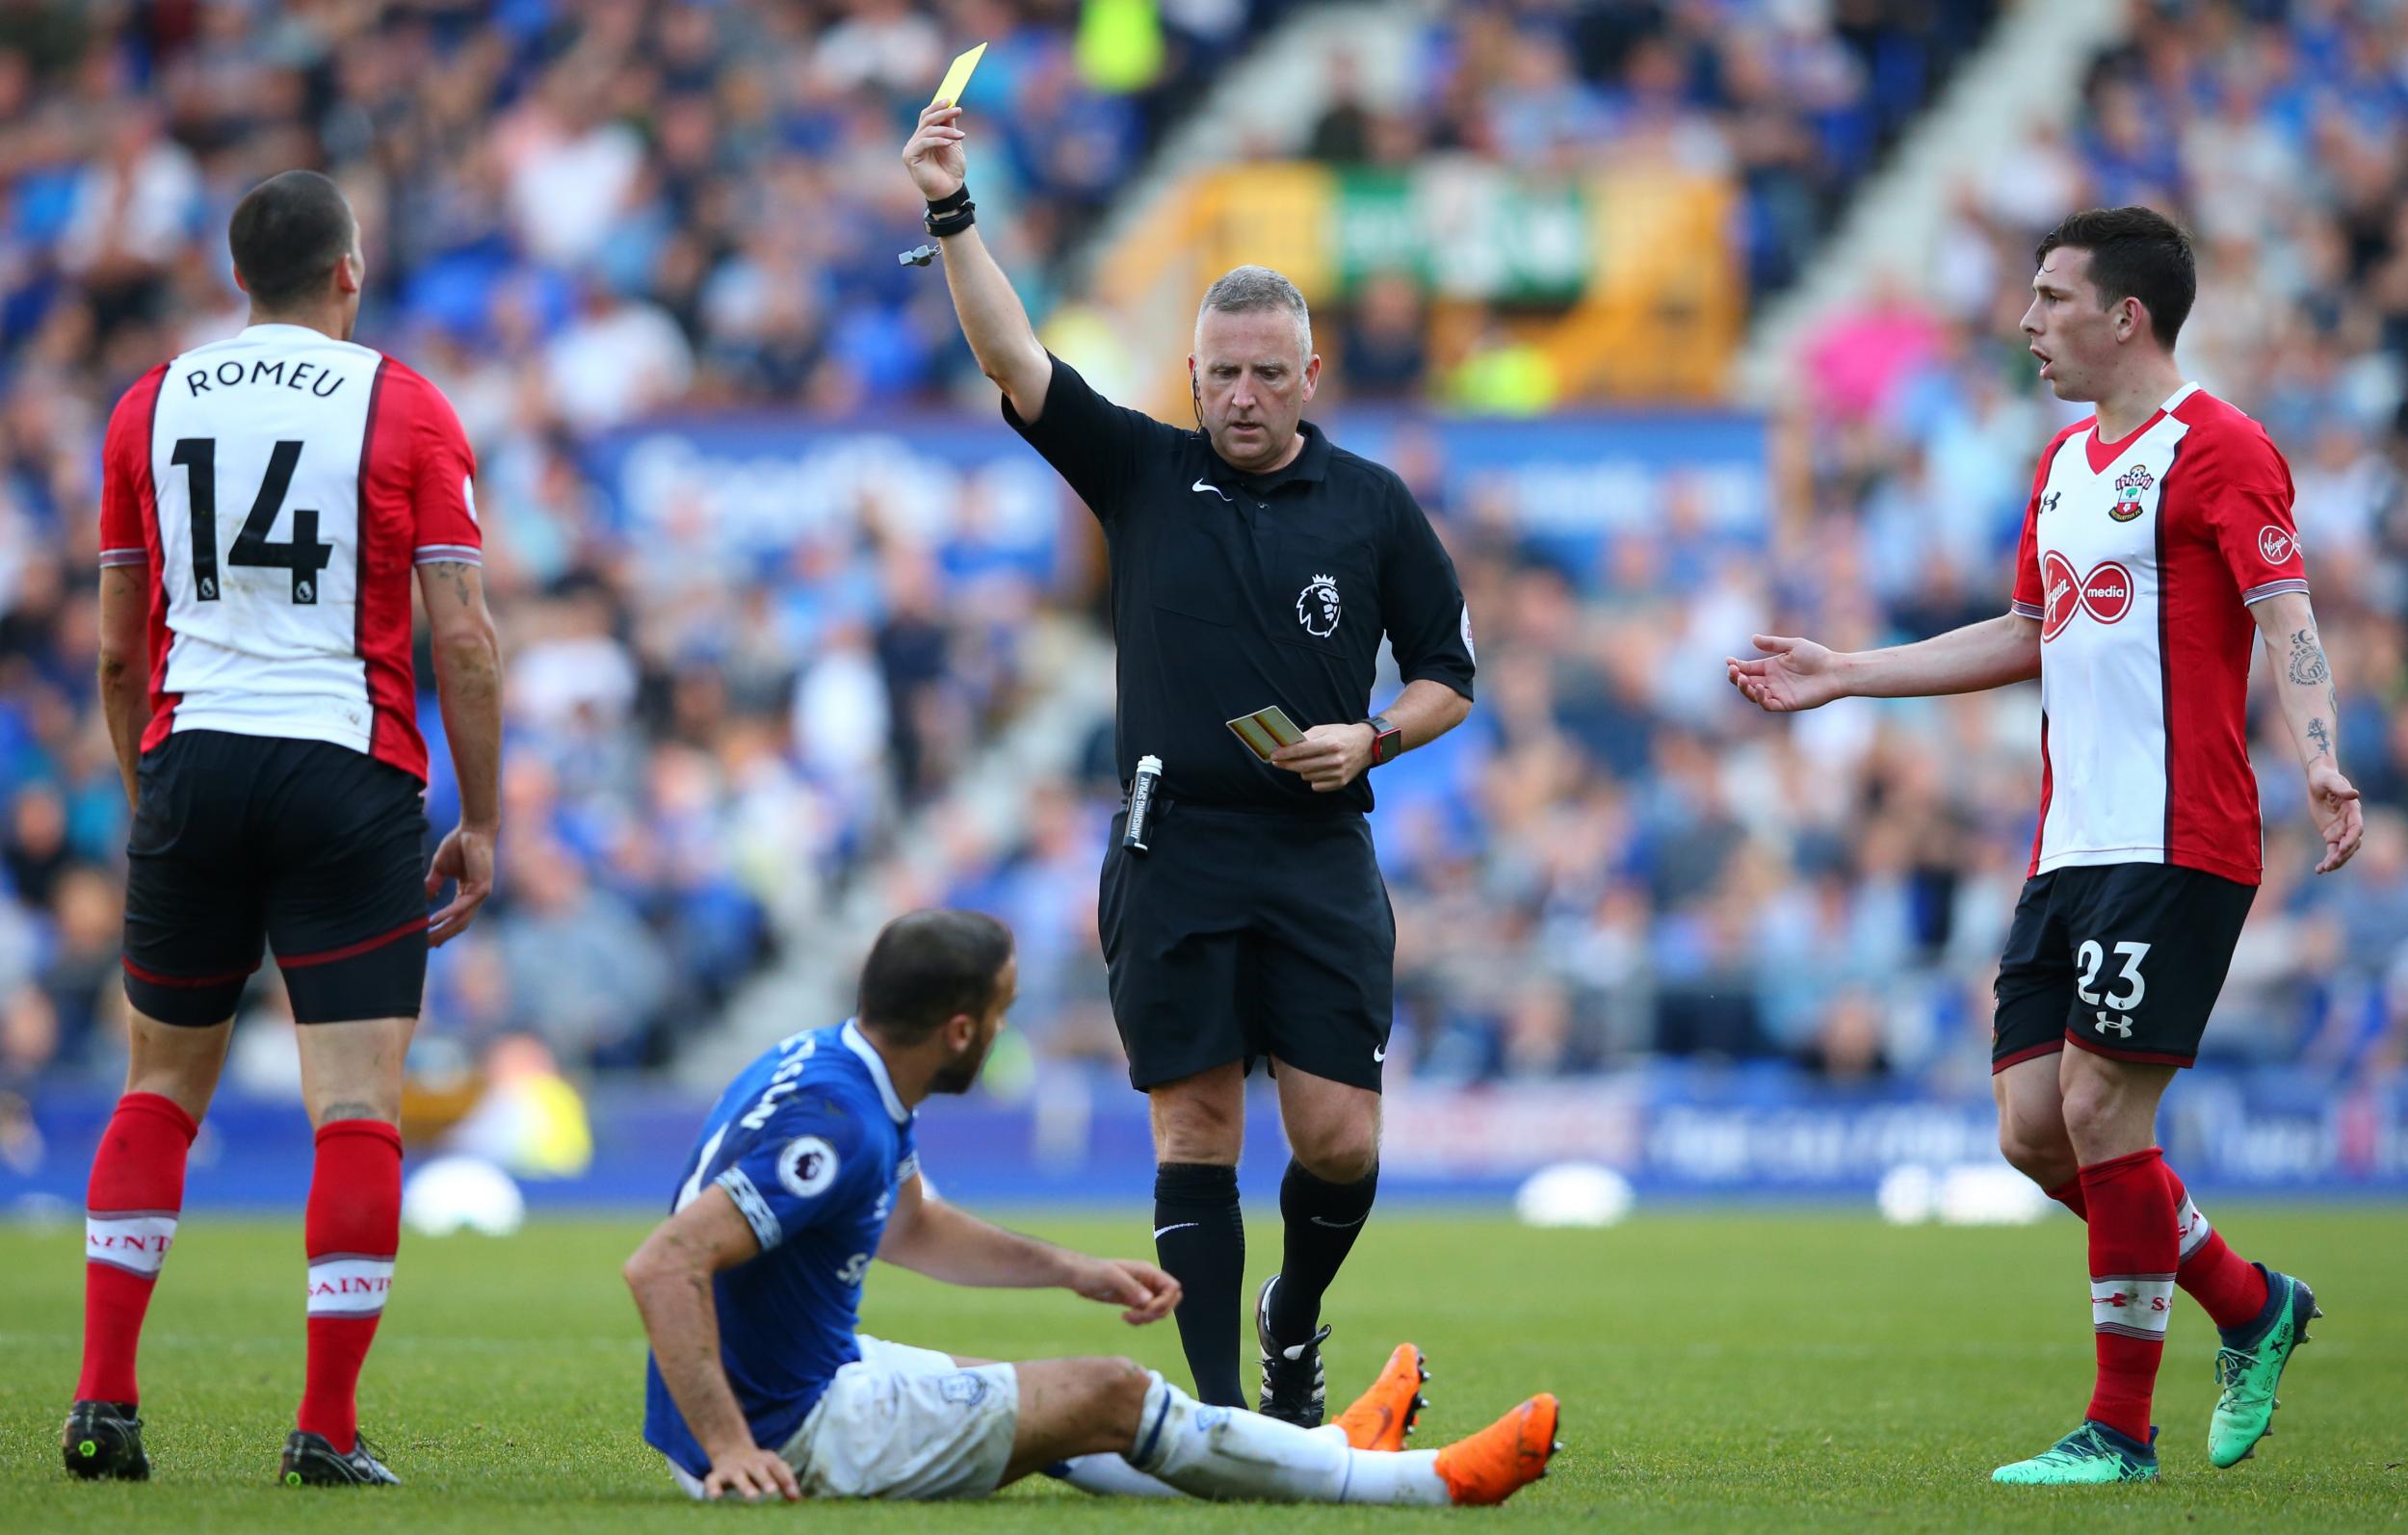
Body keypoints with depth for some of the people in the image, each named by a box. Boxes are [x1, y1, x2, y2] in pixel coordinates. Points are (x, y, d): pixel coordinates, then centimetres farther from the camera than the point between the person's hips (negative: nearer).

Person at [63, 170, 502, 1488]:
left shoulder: (151, 405, 9)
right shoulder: (405, 408, 0)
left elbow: (115, 650, 11)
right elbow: (462, 639, -4)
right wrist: (481, 821, 2)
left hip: (189, 764, 3)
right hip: (349, 781, -3)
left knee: (162, 1086, 15)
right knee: (357, 1104, -1)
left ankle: (102, 1402, 7)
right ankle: (328, 1431, -6)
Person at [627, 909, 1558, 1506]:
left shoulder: (827, 1064, 6)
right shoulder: (834, 1124, -26)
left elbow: (909, 1227, 26)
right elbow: (663, 1266, -34)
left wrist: (1077, 1272, 20)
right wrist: (731, 1452, -36)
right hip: (786, 1435, -9)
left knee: (1042, 1411, 23)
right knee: (1110, 1399, -1)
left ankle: (1326, 1456, 36)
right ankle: (1430, 1483, 11)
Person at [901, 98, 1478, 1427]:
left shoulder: (1372, 506, 7)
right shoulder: (1143, 473, 6)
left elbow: (1448, 678, 12)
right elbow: (1014, 360, -4)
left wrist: (1371, 738, -7)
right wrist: (949, 214, -14)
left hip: (1320, 859, 0)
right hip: (1173, 858, 0)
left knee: (1339, 1138, -4)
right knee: (1194, 1129, -2)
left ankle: (1294, 1319, 25)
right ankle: (1219, 1406, 3)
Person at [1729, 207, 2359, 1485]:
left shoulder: (2217, 448, -7)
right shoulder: (2065, 463, 20)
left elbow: (2286, 621, -17)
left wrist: (2319, 762, -34)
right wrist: (1841, 675, 31)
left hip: (2172, 848, -9)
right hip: (2068, 849, 9)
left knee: (2099, 1110, -12)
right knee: (2033, 1126, 3)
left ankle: (2121, 1430, -3)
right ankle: (2250, 1306, 21)